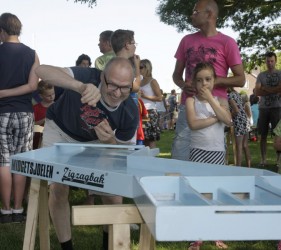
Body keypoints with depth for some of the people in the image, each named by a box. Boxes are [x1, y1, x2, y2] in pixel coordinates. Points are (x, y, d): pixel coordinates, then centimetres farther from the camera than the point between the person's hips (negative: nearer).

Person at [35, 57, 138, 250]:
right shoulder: (89, 77, -37)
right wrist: (81, 87, -67)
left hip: (94, 141, 2)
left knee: (112, 191, -3)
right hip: (60, 132, -2)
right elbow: (42, 71, -51)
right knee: (58, 189, -11)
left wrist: (109, 140, -38)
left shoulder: (130, 113, -28)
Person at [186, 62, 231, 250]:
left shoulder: (220, 101, 7)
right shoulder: (192, 100, -1)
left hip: (218, 152, 3)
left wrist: (210, 99, -12)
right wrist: (215, 118, -11)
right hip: (199, 151, -3)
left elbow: (228, 120, -11)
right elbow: (193, 124, -16)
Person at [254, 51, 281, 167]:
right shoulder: (261, 75, 11)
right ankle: (263, 159, 10)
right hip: (263, 108, 3)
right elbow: (257, 91, -1)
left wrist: (265, 89, -7)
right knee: (263, 135, 5)